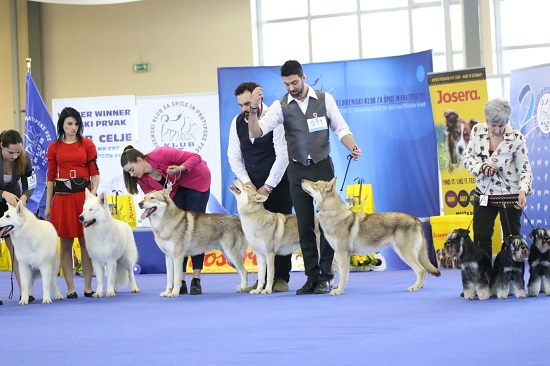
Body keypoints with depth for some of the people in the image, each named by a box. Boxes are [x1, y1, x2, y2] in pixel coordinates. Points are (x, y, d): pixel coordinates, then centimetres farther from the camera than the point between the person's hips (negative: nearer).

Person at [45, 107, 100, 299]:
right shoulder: (54, 147, 7)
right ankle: (70, 288, 6)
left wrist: (93, 193, -12)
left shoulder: (87, 144, 5)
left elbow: (95, 173, 3)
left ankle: (88, 287, 5)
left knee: (86, 242, 0)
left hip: (83, 195, -1)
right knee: (65, 244, 1)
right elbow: (51, 177, 9)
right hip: (62, 198, 1)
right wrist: (48, 205, 7)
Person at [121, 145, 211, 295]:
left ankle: (196, 280, -10)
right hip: (176, 189, 6)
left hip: (196, 182, -6)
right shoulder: (143, 180, -11)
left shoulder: (161, 154, -30)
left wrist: (181, 168, -42)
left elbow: (195, 158, -26)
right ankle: (181, 281, -5)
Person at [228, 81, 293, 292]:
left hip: (277, 184, -4)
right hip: (253, 185, 4)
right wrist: (247, 183, -8)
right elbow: (234, 156, 3)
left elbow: (282, 155, -16)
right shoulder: (237, 122, 2)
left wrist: (268, 186, -16)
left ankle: (281, 278, 1)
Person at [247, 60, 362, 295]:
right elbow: (256, 132, -11)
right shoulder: (280, 106, -2)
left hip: (323, 166, -1)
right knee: (304, 225, 5)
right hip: (297, 170, 1)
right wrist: (253, 109, -28)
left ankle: (325, 277, 3)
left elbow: (341, 129, 1)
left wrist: (352, 147, -17)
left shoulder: (325, 99, -2)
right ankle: (312, 277, 12)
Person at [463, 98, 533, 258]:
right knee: (481, 238, 5)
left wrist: (523, 190, -28)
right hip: (483, 194, 4)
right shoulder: (478, 131, -3)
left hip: (509, 195, -3)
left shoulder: (516, 138, -13)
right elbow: (468, 158, 4)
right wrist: (482, 167, -17)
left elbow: (524, 168, -11)